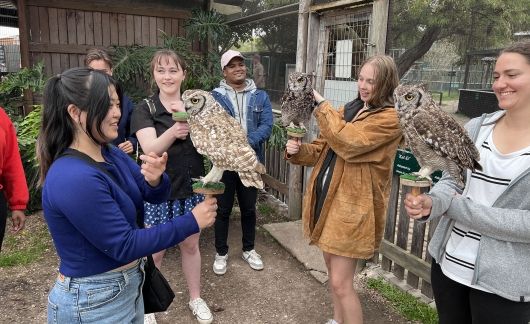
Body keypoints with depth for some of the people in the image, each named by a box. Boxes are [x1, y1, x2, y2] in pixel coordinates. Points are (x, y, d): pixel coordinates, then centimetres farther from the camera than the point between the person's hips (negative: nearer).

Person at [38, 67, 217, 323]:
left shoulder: (111, 154, -1)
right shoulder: (73, 179, -28)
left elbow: (154, 196, 0)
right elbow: (124, 246, -26)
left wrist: (155, 179, -24)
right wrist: (191, 222, -24)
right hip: (92, 302, -8)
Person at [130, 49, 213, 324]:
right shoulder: (145, 109, -8)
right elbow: (150, 149, -23)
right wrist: (173, 131, -43)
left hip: (191, 188, 3)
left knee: (191, 245, 16)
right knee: (155, 251, 10)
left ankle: (195, 298, 36)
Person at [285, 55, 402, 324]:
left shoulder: (390, 119, -13)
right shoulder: (348, 110, 12)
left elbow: (348, 142, -27)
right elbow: (322, 150, 10)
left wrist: (321, 105, -19)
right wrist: (298, 150, -11)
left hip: (353, 207, -8)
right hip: (327, 196, 8)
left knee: (340, 283, -3)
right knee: (332, 268, 21)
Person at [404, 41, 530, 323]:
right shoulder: (475, 127, 1)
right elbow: (451, 180, 2)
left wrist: (458, 207, -19)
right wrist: (432, 202, -20)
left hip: (505, 280, -4)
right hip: (448, 262, 4)